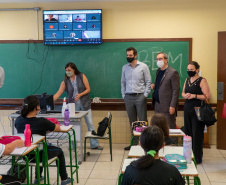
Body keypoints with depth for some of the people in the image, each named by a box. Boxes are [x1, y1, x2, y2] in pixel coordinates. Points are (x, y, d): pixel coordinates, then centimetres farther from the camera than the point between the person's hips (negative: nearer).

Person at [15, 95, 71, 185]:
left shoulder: (18, 120, -12)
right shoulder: (42, 122, -25)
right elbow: (58, 128, -8)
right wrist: (46, 128, 14)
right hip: (39, 156, -5)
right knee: (59, 151, 25)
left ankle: (38, 177, 50)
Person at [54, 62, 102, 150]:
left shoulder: (82, 76, -4)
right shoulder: (65, 81, 0)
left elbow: (88, 89, -4)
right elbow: (58, 93, -5)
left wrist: (80, 95, -19)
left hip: (85, 104, -1)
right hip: (73, 105, 1)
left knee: (90, 124, 1)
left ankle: (94, 144, 8)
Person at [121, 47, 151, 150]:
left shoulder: (143, 66, -1)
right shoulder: (125, 68, 10)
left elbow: (148, 82, -1)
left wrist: (145, 95, -8)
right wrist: (123, 95, 8)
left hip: (140, 97, -4)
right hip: (128, 97, 4)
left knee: (143, 121, -2)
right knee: (132, 121, 8)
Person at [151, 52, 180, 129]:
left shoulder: (173, 72, -10)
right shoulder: (158, 71, 14)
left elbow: (176, 91, -13)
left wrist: (172, 106, -17)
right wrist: (154, 86, 3)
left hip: (167, 105, -7)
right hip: (157, 104, 7)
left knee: (169, 128, -1)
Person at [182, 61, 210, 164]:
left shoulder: (202, 81, -7)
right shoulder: (187, 80, 14)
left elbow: (207, 96, -11)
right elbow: (183, 93, 22)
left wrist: (194, 96, -19)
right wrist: (185, 95, -1)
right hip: (187, 109, 6)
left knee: (197, 134, -4)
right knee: (188, 133, 9)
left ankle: (197, 158, 5)